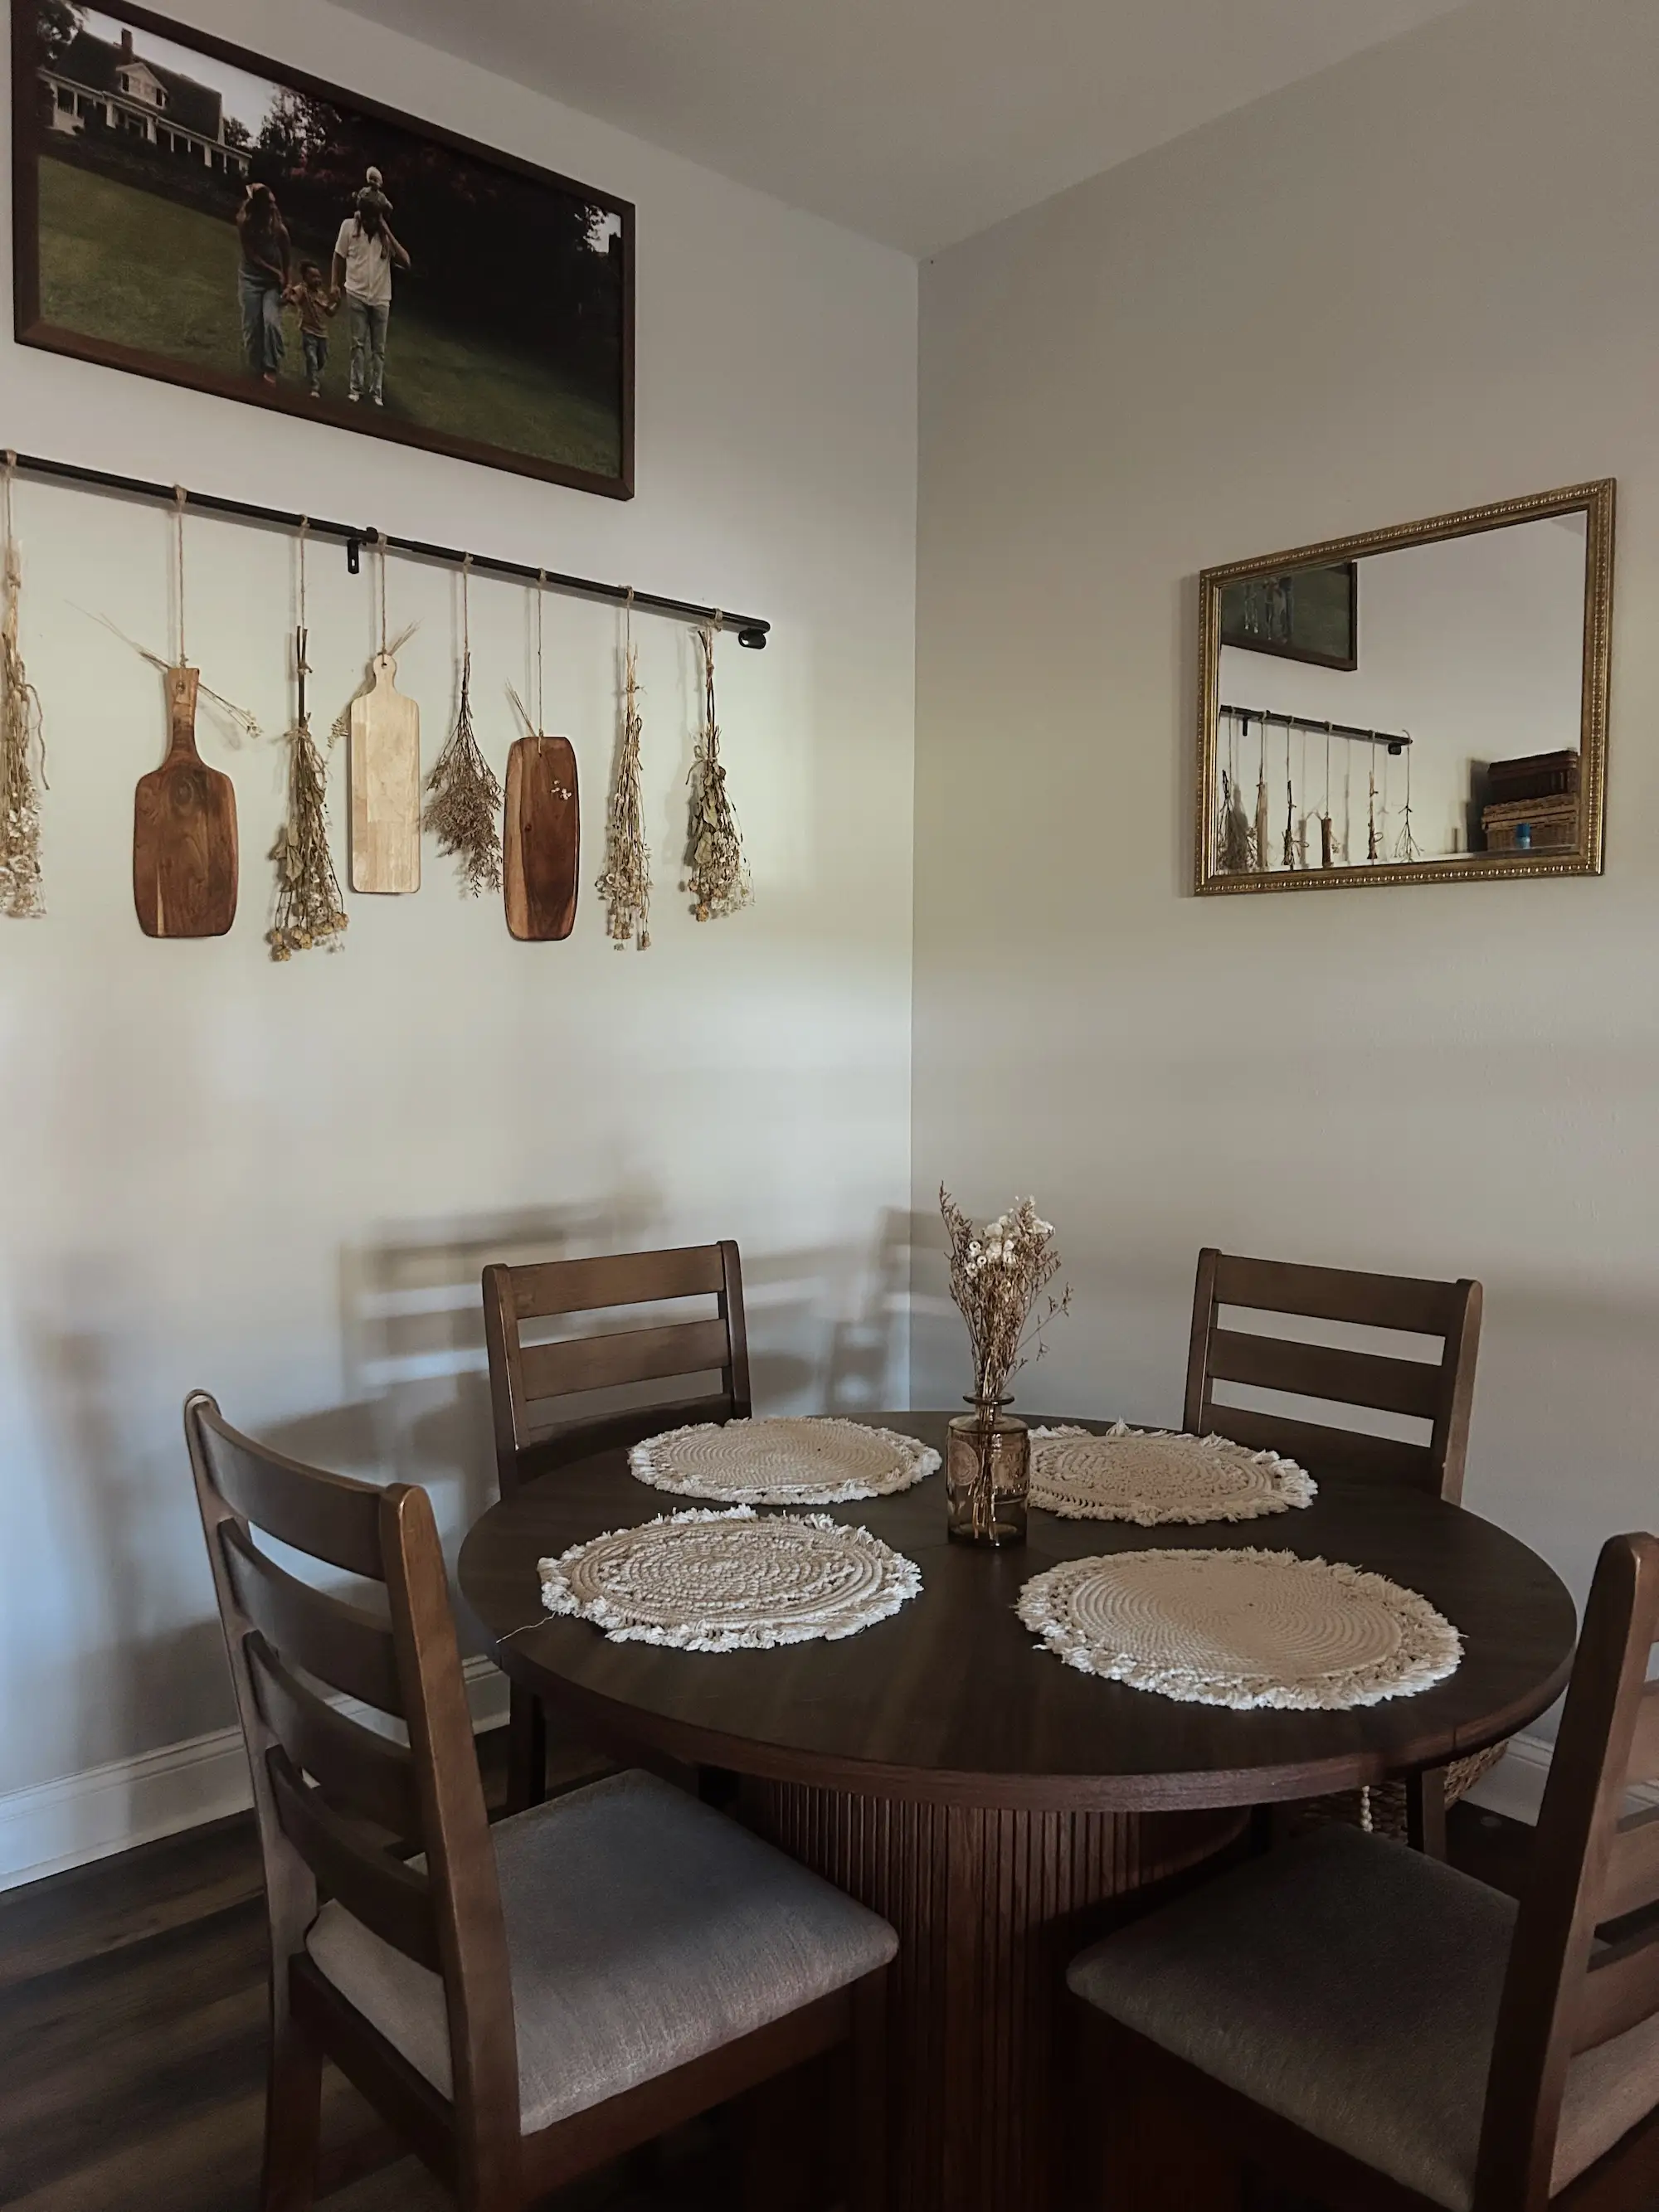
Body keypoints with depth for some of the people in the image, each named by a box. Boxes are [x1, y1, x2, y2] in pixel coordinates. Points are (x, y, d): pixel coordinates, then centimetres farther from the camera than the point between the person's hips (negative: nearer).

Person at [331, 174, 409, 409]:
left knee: (379, 348, 4)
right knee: (358, 344, 0)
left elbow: (405, 262, -10)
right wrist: (336, 285, -2)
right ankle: (356, 388, 5)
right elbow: (339, 256, 5)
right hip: (356, 295, -1)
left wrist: (387, 231, -13)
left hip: (381, 298, 2)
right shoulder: (349, 226, -1)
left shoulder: (386, 234, 3)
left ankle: (377, 391, 10)